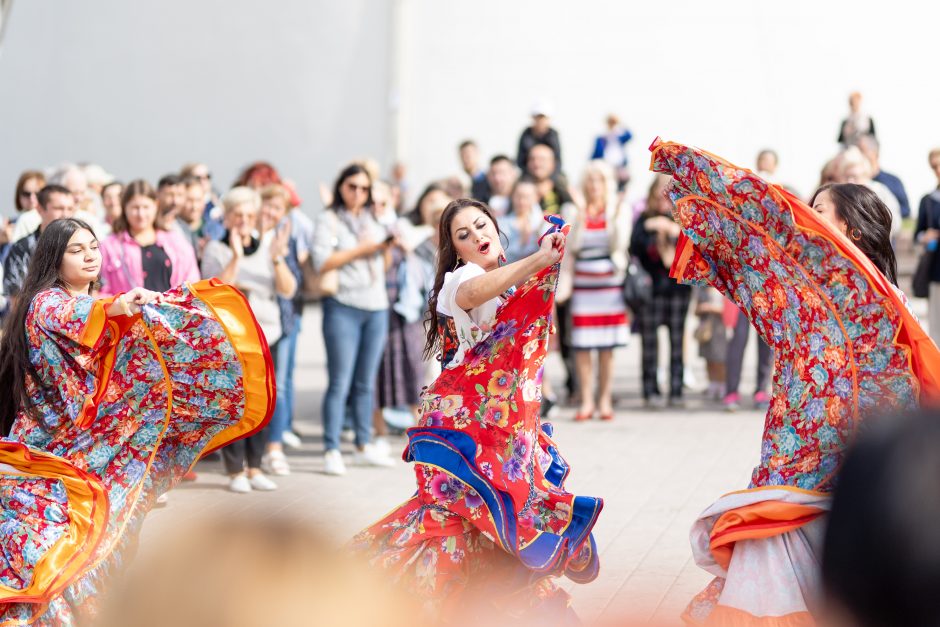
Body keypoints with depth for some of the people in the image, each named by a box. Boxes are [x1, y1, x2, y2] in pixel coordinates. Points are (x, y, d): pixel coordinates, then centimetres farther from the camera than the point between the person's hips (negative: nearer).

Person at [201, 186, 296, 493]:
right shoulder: (216, 249, 1)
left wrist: (277, 259, -13)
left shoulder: (267, 245, 11)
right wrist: (235, 257, -20)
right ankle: (235, 470, 1)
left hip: (265, 332, 4)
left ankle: (254, 467, 12)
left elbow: (288, 290, 2)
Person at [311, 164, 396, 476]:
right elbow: (321, 262, -13)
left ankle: (365, 445, 18)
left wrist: (386, 245, 4)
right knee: (340, 382, -8)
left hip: (377, 307, 6)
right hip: (343, 307, -6)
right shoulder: (329, 220, 0)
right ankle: (331, 451, -6)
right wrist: (359, 250, -11)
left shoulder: (373, 220, 18)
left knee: (366, 382, 10)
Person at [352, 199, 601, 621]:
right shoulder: (460, 278, -12)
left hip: (506, 420, 7)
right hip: (464, 421, -7)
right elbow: (471, 293, -39)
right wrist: (538, 260, -48)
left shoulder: (511, 282, 15)